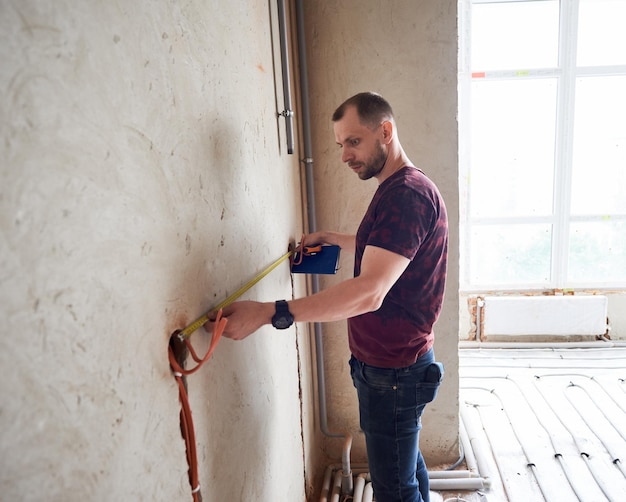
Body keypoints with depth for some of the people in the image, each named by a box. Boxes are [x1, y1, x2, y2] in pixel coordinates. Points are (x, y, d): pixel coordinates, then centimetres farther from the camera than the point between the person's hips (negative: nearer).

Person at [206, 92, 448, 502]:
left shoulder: (407, 194, -23)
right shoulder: (398, 190, 11)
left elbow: (369, 292, -34)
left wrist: (268, 313, -36)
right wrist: (331, 238, 26)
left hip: (392, 372, -10)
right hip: (394, 362, 10)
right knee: (408, 466, 26)